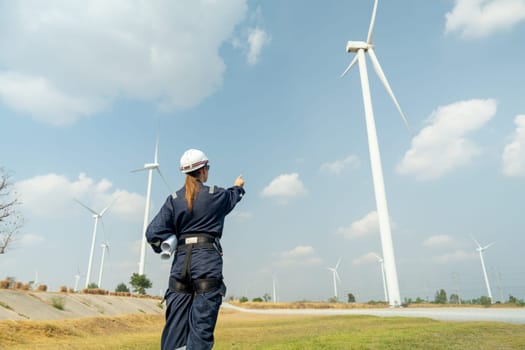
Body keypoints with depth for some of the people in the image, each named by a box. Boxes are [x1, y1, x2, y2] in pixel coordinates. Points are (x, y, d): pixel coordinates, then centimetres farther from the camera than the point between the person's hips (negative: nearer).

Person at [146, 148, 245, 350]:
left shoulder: (174, 200, 5)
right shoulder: (215, 195, 2)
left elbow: (153, 233, -2)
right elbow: (232, 196, 26)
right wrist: (238, 186, 48)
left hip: (181, 262, 4)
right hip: (207, 262, -3)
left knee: (175, 325, 8)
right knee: (201, 326, -3)